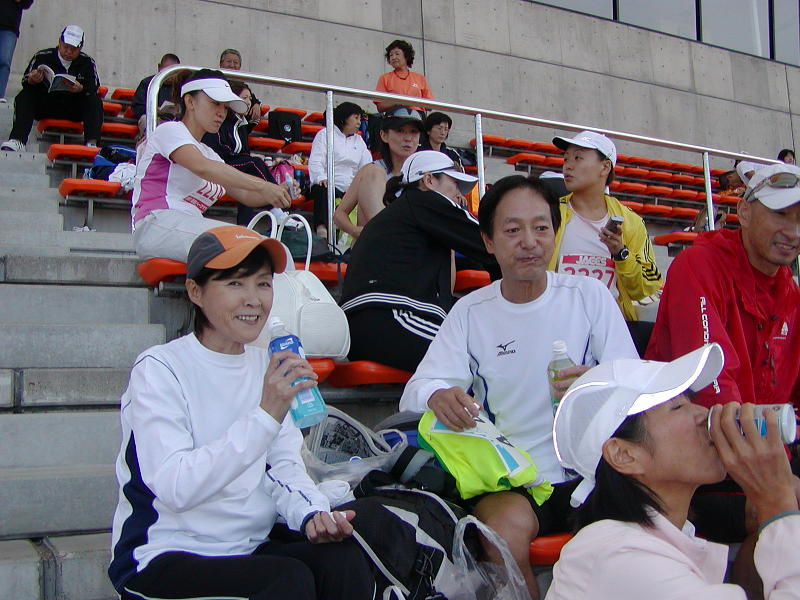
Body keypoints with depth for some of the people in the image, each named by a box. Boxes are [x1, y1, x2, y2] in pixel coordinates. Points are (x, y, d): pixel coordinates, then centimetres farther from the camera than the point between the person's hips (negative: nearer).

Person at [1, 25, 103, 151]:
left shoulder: (87, 62, 4)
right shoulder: (42, 57, 3)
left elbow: (94, 88, -7)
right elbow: (25, 82, -4)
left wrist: (81, 89, -30)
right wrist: (32, 81, -29)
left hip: (74, 111, 0)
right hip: (45, 109, 0)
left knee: (95, 101, -25)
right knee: (25, 96, -24)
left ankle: (91, 144, -42)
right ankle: (17, 141, -39)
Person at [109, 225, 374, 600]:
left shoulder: (267, 367, 10)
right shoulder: (158, 369, -10)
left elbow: (284, 466, 4)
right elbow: (174, 489, -23)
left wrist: (313, 514, -17)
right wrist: (265, 416, -29)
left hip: (251, 550, 6)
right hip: (163, 561, -5)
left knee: (343, 557, -22)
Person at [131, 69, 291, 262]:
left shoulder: (210, 155, 29)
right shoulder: (170, 130, 4)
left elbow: (245, 195, 18)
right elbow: (202, 167, -17)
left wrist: (281, 192, -3)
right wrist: (261, 186, -23)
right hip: (157, 225, -7)